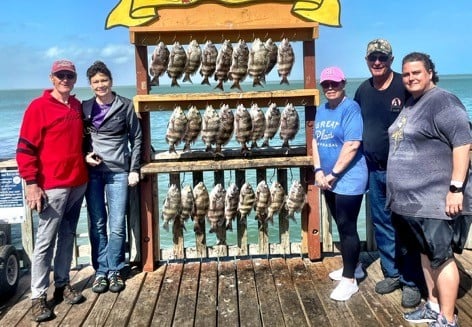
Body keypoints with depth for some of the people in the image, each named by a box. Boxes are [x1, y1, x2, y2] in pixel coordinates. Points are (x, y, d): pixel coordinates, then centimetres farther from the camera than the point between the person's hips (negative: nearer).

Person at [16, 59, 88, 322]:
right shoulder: (39, 107, -7)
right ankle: (38, 296, 6)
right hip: (52, 186, -6)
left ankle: (63, 284, 24)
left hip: (79, 183, 6)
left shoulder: (78, 106, 12)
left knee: (68, 236, 13)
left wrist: (87, 156, 12)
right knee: (46, 241, -2)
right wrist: (31, 183, -15)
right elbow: (25, 148, -10)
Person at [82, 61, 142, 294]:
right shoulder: (85, 107, 8)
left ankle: (114, 271, 15)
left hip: (118, 171, -2)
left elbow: (136, 139, 2)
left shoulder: (125, 106, 1)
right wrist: (85, 156, -5)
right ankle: (101, 271, 17)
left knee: (117, 225, 0)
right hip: (92, 172, 2)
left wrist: (134, 169, -3)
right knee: (97, 224, 6)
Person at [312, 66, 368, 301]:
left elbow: (352, 145, -21)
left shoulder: (350, 108, -14)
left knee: (347, 227, -3)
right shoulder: (321, 110, 10)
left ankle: (349, 279, 8)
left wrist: (333, 174, -18)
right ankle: (353, 267, 34)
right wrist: (318, 171, -4)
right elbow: (315, 141, 9)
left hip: (348, 179, -8)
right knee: (342, 225, 18)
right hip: (328, 179, 8)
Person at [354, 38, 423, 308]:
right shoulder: (363, 90, 8)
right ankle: (392, 273, 30)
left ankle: (412, 282, 16)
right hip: (375, 171, 6)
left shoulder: (405, 86, -10)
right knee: (382, 225, 14)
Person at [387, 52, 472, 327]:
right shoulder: (410, 105, 17)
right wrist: (399, 190, 24)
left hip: (435, 198, -9)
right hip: (412, 197, 9)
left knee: (441, 256, -3)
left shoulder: (443, 101, -11)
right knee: (426, 253, 17)